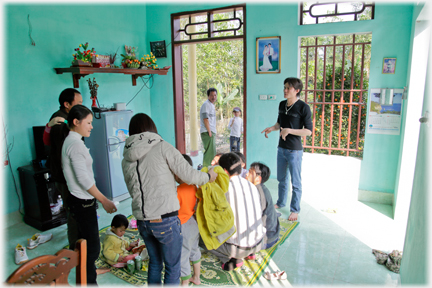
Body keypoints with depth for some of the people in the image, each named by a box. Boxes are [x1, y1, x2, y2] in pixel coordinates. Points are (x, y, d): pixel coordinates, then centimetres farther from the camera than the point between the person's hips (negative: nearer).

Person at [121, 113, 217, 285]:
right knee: (172, 267, 13)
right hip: (165, 220, -5)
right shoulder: (162, 147, -8)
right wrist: (208, 176, 8)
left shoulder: (126, 159, 7)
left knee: (154, 263, 26)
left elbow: (133, 191, 14)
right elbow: (188, 175, -11)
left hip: (142, 221, 6)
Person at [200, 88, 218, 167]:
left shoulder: (212, 105, 21)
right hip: (207, 132, -10)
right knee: (210, 152, -13)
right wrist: (209, 132, -19)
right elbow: (205, 119, -17)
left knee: (212, 152, 16)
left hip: (211, 132, 10)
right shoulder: (206, 104, -10)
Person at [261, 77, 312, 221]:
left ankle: (294, 210, 19)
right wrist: (272, 128, -1)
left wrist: (289, 130, -26)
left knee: (295, 182, 5)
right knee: (281, 179, 20)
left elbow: (308, 131, -15)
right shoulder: (282, 104, 6)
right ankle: (280, 203, 38)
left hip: (294, 150, -6)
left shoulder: (303, 107, -15)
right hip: (281, 148, 7)